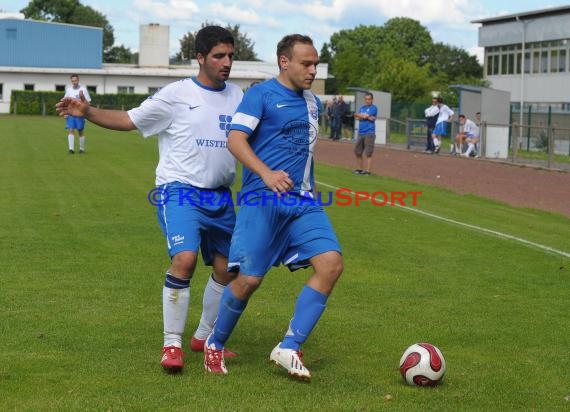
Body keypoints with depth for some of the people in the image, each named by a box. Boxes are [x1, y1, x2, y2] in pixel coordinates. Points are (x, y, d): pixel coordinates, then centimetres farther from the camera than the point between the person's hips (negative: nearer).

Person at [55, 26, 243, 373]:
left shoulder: (237, 96, 8)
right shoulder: (177, 94, -6)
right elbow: (129, 120, -1)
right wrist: (89, 113, -15)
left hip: (220, 195, 6)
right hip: (180, 189, -6)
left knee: (227, 268, 10)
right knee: (184, 259, -24)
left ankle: (205, 337, 31)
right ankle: (172, 344, -11)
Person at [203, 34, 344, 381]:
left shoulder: (313, 102, 17)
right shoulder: (261, 94, -5)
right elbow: (235, 139, -15)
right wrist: (266, 174, -30)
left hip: (303, 202, 6)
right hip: (263, 199, -6)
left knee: (332, 264, -13)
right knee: (249, 278, -7)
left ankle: (289, 349, -8)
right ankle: (215, 345, 20)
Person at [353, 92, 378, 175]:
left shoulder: (373, 108, -2)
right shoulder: (362, 107, 17)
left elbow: (365, 116, -13)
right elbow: (358, 118, 4)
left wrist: (358, 115, 3)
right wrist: (368, 117, -7)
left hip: (369, 133, -7)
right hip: (360, 133, 7)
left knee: (368, 153, -8)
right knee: (357, 152, 11)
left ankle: (368, 170, -8)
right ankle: (359, 169, 22)